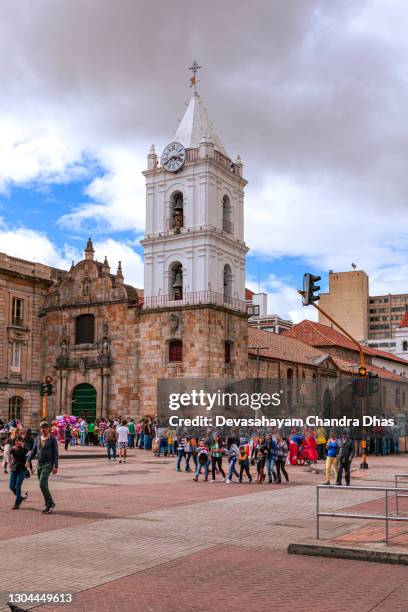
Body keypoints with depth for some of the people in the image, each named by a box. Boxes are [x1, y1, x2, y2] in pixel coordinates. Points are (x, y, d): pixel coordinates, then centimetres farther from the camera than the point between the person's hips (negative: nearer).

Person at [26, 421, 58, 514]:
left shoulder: (52, 439, -5)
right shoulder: (38, 439, 11)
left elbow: (55, 453, -8)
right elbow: (33, 451, 10)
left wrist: (55, 466, -14)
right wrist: (28, 461, -5)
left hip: (48, 464, -6)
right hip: (39, 464, 6)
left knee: (42, 483, -18)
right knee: (43, 485, 8)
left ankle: (49, 503, -8)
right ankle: (49, 505, 17)